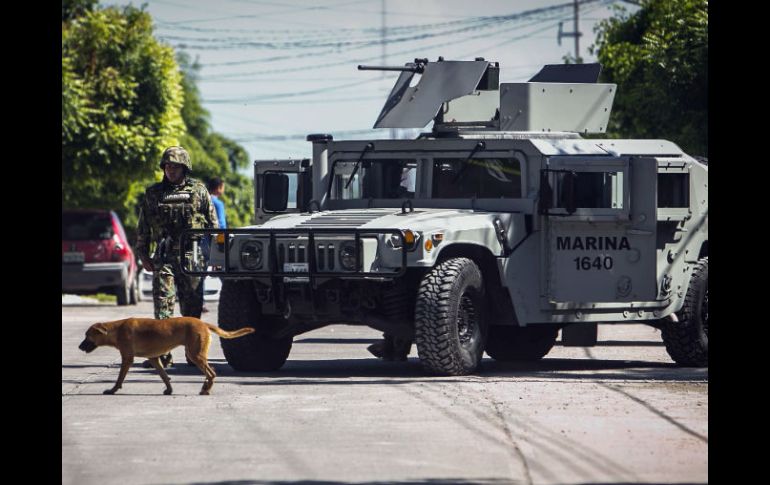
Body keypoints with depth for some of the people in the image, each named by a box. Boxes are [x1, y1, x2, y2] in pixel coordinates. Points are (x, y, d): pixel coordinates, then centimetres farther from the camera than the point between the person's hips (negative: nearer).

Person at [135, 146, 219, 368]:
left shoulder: (198, 190, 7)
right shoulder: (153, 193, 10)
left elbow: (213, 223, 9)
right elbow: (143, 227, 14)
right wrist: (143, 254, 8)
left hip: (192, 257, 0)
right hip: (164, 258, 0)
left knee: (192, 307, 5)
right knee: (163, 304, -9)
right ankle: (162, 353, -13)